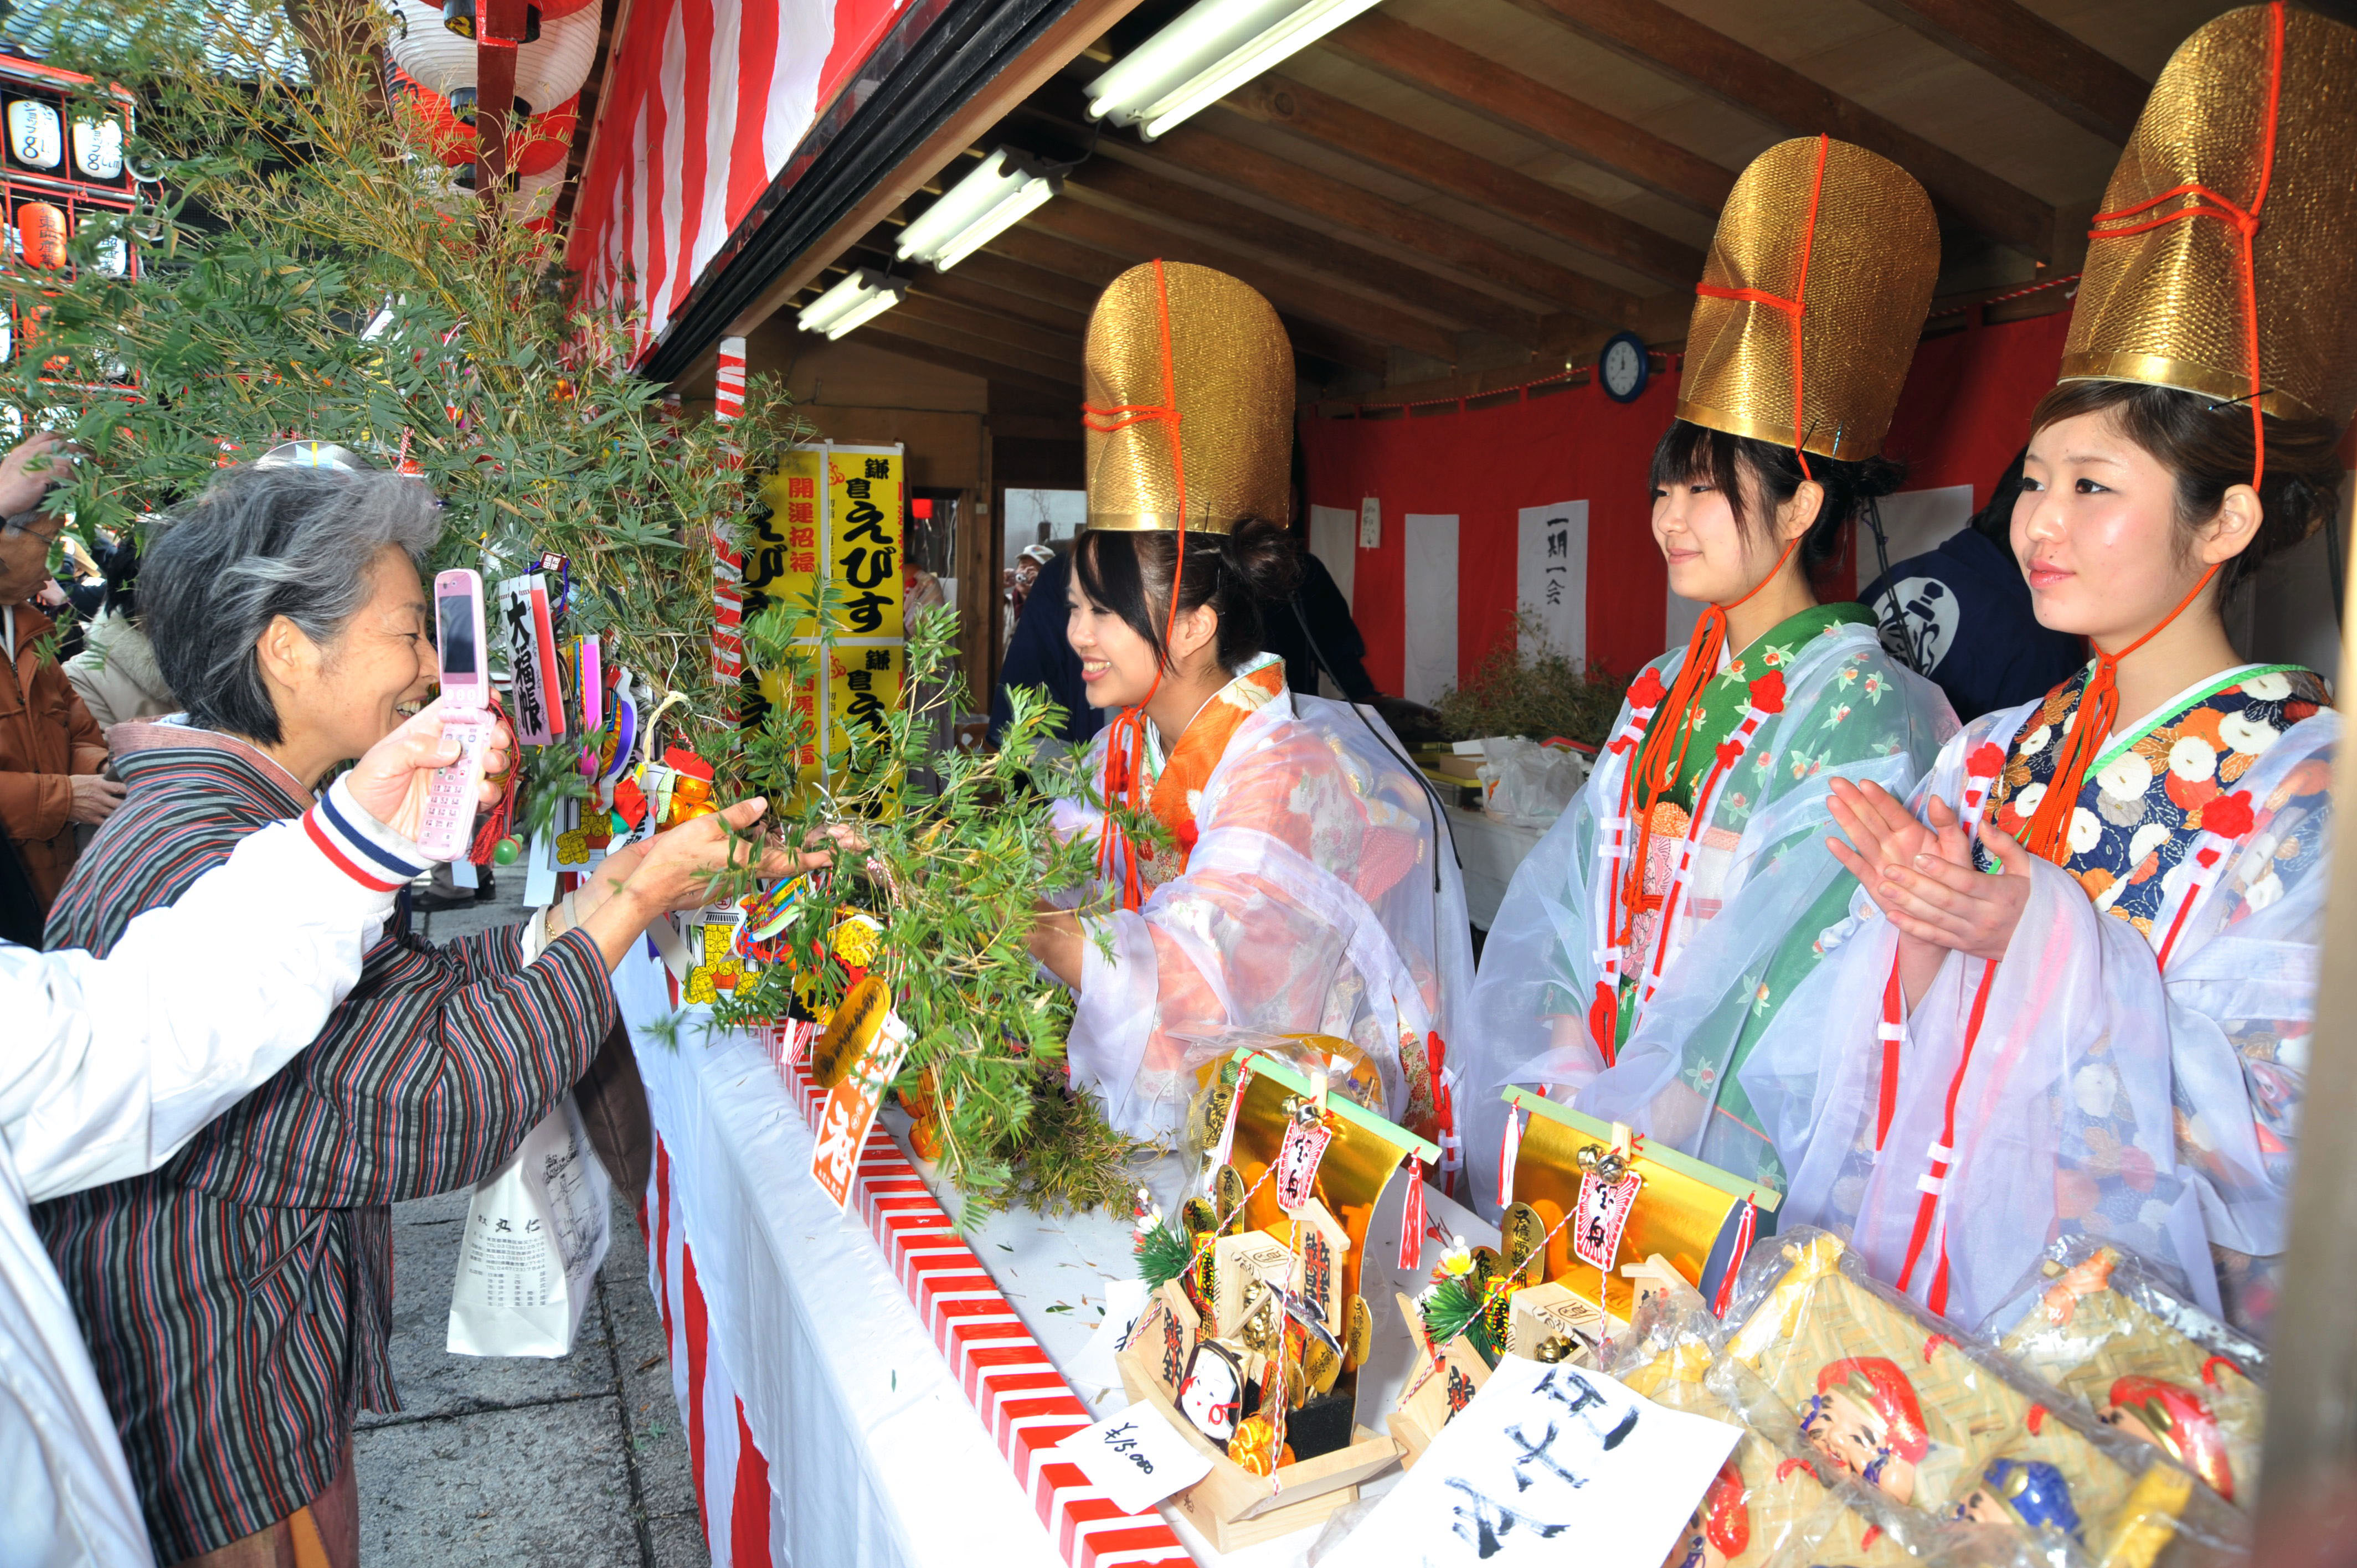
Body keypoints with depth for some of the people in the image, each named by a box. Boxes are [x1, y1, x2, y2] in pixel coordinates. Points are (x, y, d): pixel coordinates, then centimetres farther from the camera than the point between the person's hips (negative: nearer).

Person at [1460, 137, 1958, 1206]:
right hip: (1595, 1103, 5)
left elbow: (1776, 974, -14)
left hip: (1736, 1148, -5)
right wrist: (1561, 1076, -6)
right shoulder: (1662, 693, 12)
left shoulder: (1863, 711, -8)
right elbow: (1557, 898, 7)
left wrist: (1613, 1120, -14)